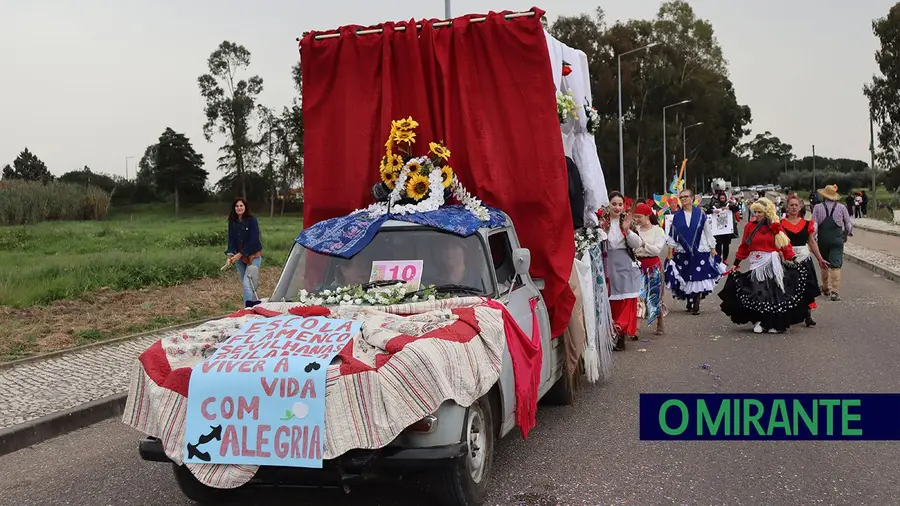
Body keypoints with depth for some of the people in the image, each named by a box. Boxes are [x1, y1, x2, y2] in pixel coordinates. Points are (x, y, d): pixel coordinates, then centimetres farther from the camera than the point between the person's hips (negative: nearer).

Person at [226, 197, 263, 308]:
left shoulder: (252, 220, -13)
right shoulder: (232, 222, 2)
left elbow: (253, 240, -17)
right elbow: (231, 239, 1)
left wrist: (240, 254, -20)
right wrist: (230, 254, -16)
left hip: (253, 256, -5)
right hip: (239, 257, 5)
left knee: (247, 283, -16)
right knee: (244, 284, 10)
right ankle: (256, 304, 24)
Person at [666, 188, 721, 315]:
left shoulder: (700, 214, 0)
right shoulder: (676, 216, 3)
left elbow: (708, 233, 4)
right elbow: (672, 235, 5)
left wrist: (713, 249, 3)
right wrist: (670, 252, 3)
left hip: (700, 251, -1)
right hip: (682, 252, 1)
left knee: (699, 278, -4)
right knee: (686, 279, 4)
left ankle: (696, 305, 1)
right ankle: (689, 302, 19)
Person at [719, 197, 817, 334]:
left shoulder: (776, 227, 5)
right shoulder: (750, 227, 5)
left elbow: (786, 245, 1)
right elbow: (744, 247, 7)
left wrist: (793, 259, -9)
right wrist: (736, 264, 3)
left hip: (773, 264, 0)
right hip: (756, 265, 0)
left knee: (774, 293, -3)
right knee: (758, 294, -6)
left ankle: (775, 324, 5)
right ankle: (758, 322, 5)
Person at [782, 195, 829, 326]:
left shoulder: (807, 224, 8)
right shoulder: (781, 224, -1)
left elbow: (812, 242, 15)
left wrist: (820, 259, 15)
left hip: (804, 259, 3)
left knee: (807, 288, 1)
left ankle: (808, 316, 8)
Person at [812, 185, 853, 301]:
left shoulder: (817, 207, -5)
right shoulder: (841, 207, -1)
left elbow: (814, 225, -7)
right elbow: (849, 224, 6)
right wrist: (846, 234, 23)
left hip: (822, 240, 1)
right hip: (837, 240, -1)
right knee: (836, 265, -3)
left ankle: (826, 288, 30)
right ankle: (835, 291, -12)